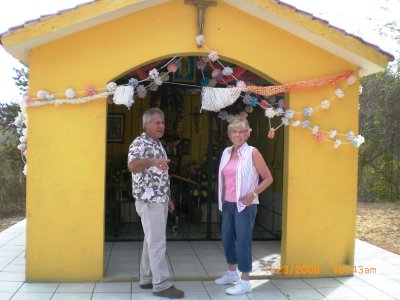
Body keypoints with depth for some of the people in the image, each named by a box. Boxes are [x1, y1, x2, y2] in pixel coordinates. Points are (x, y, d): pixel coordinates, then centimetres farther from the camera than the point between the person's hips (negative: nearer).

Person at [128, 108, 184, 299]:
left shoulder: (158, 144, 16)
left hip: (159, 200, 9)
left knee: (151, 241, 13)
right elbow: (132, 166, -32)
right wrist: (152, 160, -50)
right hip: (149, 201, -9)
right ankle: (162, 285, -1)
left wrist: (167, 198, 22)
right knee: (158, 243, -7)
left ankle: (147, 279, 22)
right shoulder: (139, 143, -12)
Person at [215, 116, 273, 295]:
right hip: (228, 204, 6)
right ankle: (232, 273, 33)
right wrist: (222, 200, 13)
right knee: (227, 239, 14)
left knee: (243, 241, -4)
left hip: (245, 205, -6)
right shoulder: (227, 152, 9)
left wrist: (253, 194, -18)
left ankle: (245, 281, 6)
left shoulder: (252, 153, -8)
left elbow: (268, 178, -7)